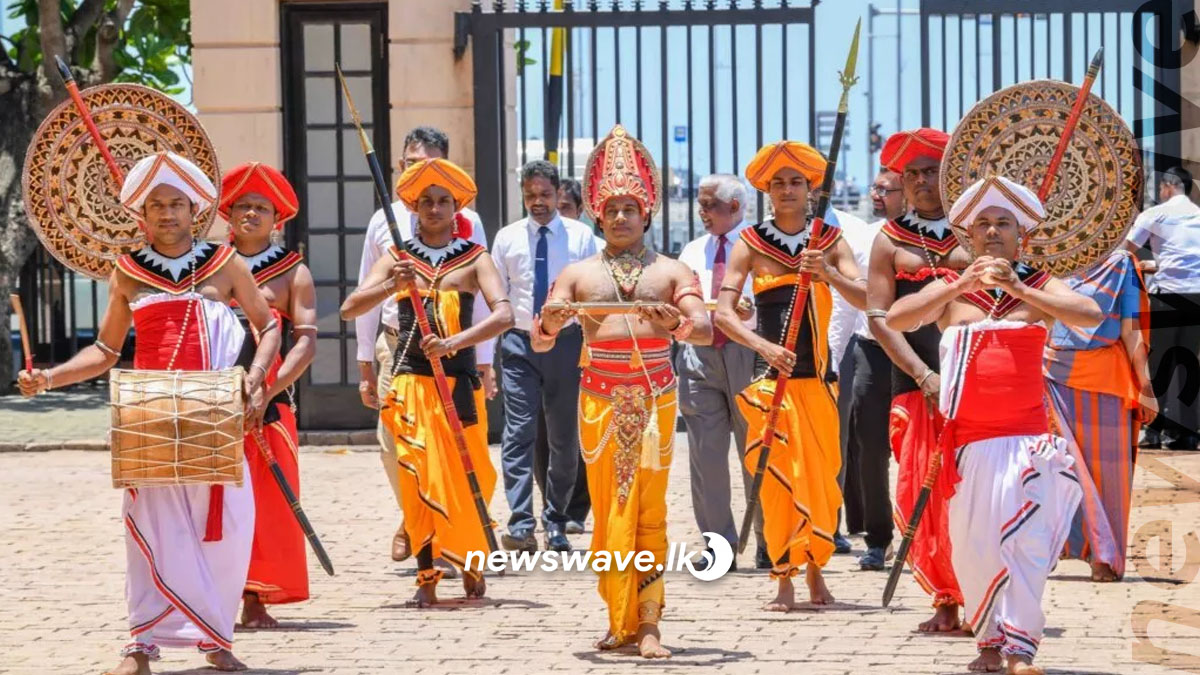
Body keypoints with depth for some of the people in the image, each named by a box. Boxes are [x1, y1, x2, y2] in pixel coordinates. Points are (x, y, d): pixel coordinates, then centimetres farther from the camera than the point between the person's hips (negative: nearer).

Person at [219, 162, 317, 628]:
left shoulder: (293, 272, 6)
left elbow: (307, 340, -4)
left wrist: (269, 389, -17)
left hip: (268, 401, -1)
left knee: (266, 502, -3)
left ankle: (255, 602, 3)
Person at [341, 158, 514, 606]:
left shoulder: (474, 260, 4)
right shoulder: (396, 259, 8)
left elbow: (503, 315, -11)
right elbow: (350, 309, -2)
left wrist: (453, 342, -26)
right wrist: (391, 286, -21)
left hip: (459, 382, 0)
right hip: (410, 381, 0)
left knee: (467, 478, 3)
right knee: (419, 478, -6)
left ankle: (471, 563, 25)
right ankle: (426, 579, -2)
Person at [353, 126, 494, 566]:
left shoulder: (467, 224, 1)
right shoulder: (384, 222, 6)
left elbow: (480, 296, 1)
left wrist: (483, 364, -2)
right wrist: (365, 365, 8)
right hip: (397, 344, 2)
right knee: (393, 444, 0)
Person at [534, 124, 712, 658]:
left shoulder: (671, 271, 9)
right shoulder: (578, 274, 12)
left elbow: (705, 329, -5)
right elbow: (540, 338, 5)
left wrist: (674, 322, -26)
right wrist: (551, 320, -18)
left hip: (654, 398, -1)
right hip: (598, 399, 2)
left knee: (646, 509, -6)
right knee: (606, 508, 1)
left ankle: (648, 623, -7)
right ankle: (619, 620, 8)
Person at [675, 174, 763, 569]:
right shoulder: (693, 252, 20)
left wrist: (751, 310, -28)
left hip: (747, 354, -4)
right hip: (700, 355, 4)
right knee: (705, 451, 0)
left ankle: (768, 542, 11)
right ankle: (719, 544, 5)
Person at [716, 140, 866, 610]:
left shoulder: (830, 241, 5)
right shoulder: (751, 244, 1)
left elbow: (866, 300, -6)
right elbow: (723, 311, -7)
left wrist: (829, 274, -24)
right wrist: (763, 345, -23)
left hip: (817, 377, 2)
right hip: (770, 376, -2)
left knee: (822, 477, 3)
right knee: (778, 476, -6)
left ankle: (816, 573, 17)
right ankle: (784, 580, -1)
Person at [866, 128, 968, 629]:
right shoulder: (890, 240, 10)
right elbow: (879, 317, 2)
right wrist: (925, 376, -9)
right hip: (917, 383, 1)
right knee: (925, 492, -1)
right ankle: (946, 601, 7)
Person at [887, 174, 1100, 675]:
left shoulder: (1040, 287, 7)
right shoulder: (950, 289, 11)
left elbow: (1091, 316, -11)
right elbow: (894, 320, -5)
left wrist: (1017, 289, -17)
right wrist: (960, 286, -14)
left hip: (1027, 437, -2)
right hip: (968, 440, 2)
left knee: (1025, 540, -12)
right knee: (971, 544, 4)